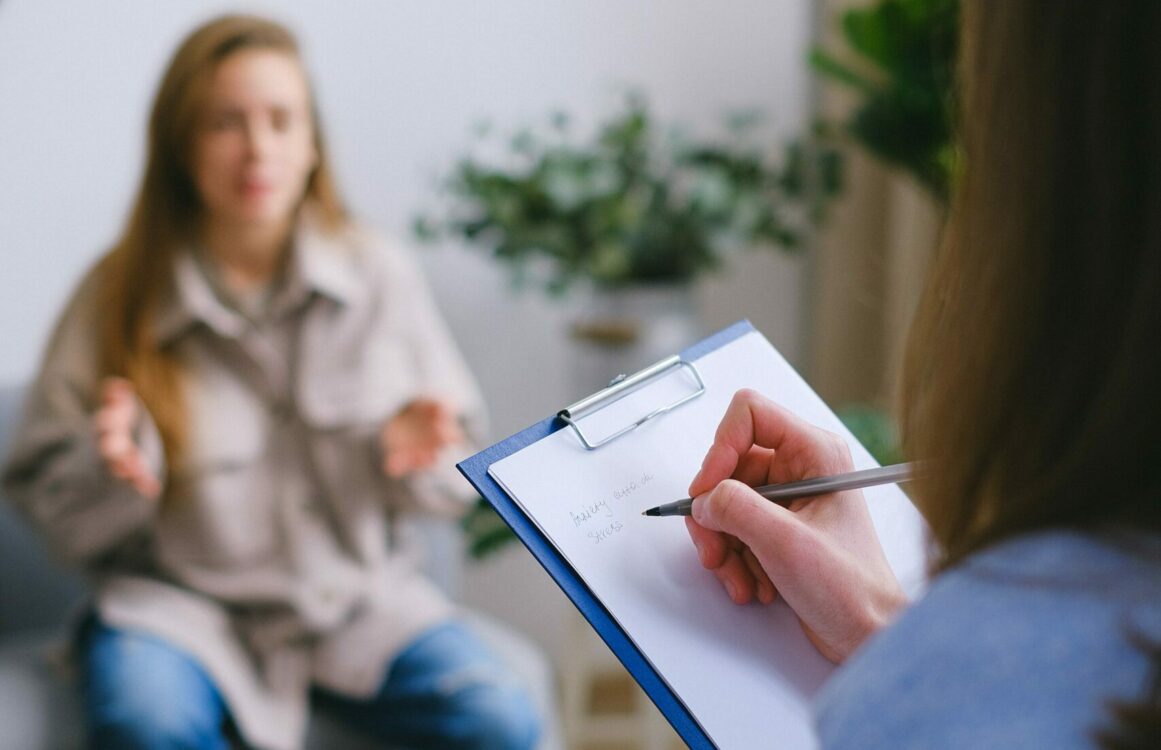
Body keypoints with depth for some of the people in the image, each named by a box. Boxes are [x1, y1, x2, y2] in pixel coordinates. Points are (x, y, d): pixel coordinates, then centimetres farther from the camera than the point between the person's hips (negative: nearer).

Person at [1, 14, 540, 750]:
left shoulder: (383, 275, 1)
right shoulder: (118, 295, -3)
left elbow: (449, 470, 9)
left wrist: (416, 451, -14)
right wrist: (113, 463, -21)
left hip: (362, 594, 2)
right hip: (179, 599, -1)